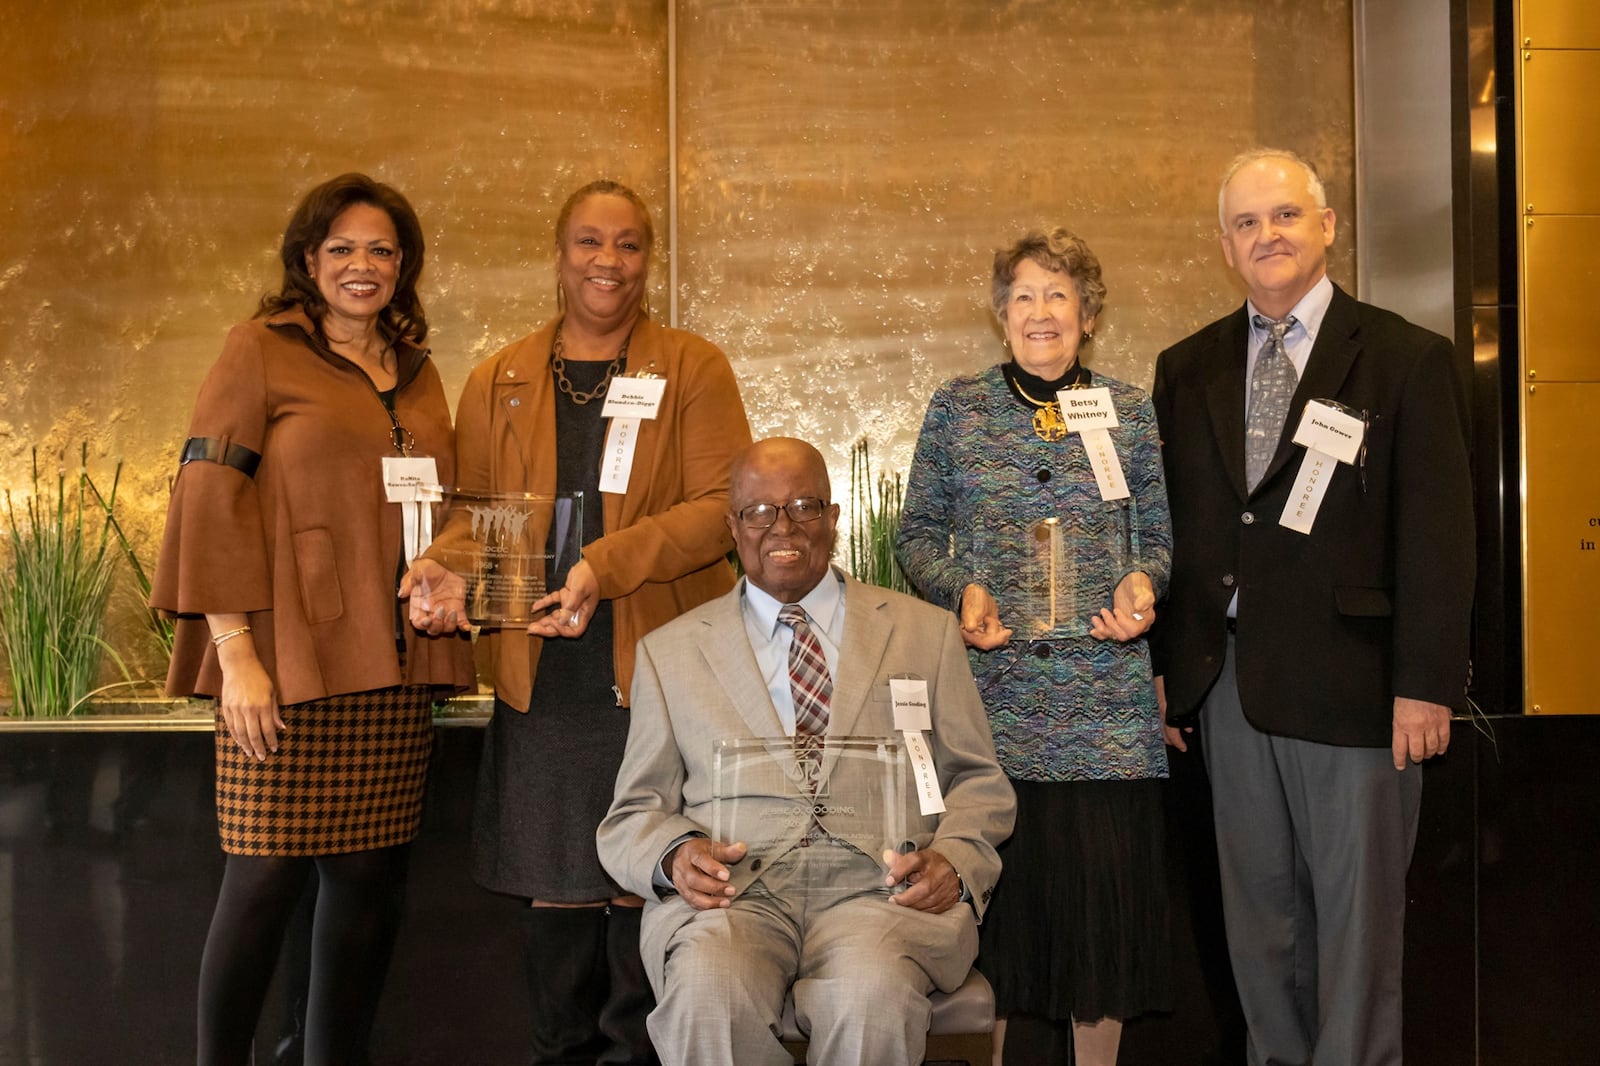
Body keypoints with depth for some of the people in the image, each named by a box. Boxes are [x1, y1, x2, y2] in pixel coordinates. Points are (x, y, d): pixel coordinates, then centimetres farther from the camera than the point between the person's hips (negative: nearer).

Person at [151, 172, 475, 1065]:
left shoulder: (418, 371, 18)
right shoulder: (261, 350, 1)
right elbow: (210, 499, -5)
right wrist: (235, 651, -12)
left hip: (393, 670, 5)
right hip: (289, 663, -5)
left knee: (372, 875, 7)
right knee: (267, 877, -4)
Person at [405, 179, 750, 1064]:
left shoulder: (694, 369, 4)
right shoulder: (498, 384, 13)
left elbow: (722, 504, -6)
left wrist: (608, 565, -19)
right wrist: (447, 567, -9)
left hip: (658, 670, -2)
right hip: (543, 682, 3)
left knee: (644, 889, -1)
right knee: (556, 891, 8)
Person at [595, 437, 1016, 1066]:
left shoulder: (924, 631, 17)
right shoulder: (669, 651, 17)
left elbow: (979, 782, 15)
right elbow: (631, 818, 15)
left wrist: (954, 860, -6)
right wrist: (674, 855, -8)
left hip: (881, 880, 0)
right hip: (730, 888, 0)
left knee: (873, 994, -34)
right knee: (709, 995, -33)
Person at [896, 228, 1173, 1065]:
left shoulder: (1130, 411, 9)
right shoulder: (956, 408, 7)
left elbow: (1159, 535, 14)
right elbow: (918, 532, 10)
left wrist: (1142, 582, -7)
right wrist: (961, 588, -8)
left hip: (1105, 695, 1)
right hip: (993, 691, -1)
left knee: (1106, 884, 2)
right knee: (996, 883, 1)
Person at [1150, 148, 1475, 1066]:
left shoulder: (1408, 360, -2)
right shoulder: (1187, 370, 10)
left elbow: (1437, 532, -7)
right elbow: (1171, 528, 10)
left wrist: (1427, 683, -12)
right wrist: (1165, 664, 6)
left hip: (1350, 681, -4)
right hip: (1229, 674, 4)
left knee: (1357, 911, 6)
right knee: (1258, 911, 14)